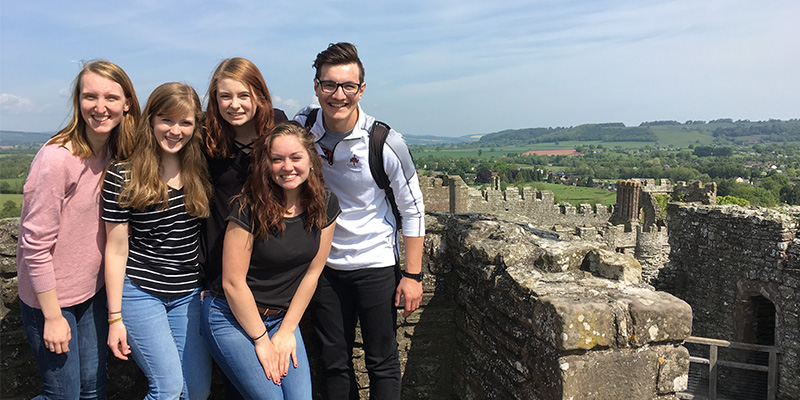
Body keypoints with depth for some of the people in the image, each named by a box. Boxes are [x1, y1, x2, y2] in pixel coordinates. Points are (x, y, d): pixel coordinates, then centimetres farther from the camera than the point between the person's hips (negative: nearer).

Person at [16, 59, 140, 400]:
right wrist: (53, 317, -15)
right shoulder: (56, 158, -22)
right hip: (50, 297, -6)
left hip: (93, 292, 6)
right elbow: (35, 246, -19)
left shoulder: (115, 154, -1)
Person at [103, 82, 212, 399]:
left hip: (189, 293, 4)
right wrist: (115, 317, -5)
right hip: (139, 290, -4)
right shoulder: (123, 176, -9)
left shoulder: (201, 171, 2)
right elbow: (116, 248, -7)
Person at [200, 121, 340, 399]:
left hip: (282, 318, 4)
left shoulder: (325, 205, -6)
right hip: (232, 317, -4)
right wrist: (261, 339, -11)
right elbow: (233, 282, -16)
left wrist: (286, 331, -2)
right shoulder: (250, 207, -19)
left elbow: (312, 273, -1)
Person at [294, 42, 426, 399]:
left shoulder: (386, 143, -18)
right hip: (324, 263, 3)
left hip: (376, 264, -3)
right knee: (334, 362, 15)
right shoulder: (301, 126, -8)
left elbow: (412, 209, -8)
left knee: (382, 362, 8)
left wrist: (413, 275, -8)